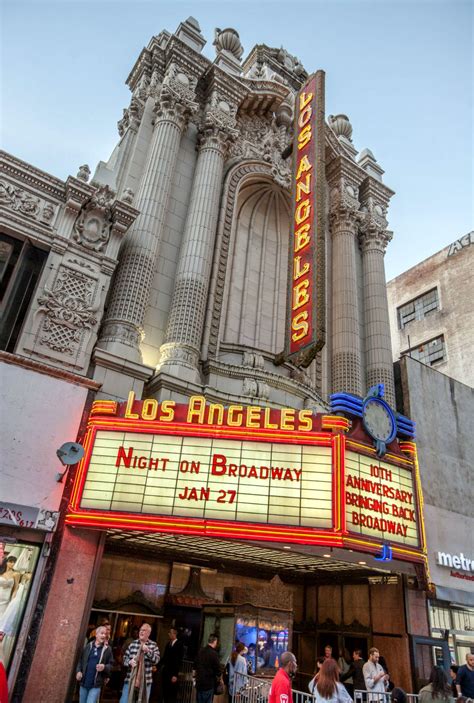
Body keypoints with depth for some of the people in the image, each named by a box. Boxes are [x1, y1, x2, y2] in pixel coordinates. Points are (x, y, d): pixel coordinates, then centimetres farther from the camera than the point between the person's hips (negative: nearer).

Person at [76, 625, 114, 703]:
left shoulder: (107, 649, -1)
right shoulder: (88, 646, 4)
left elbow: (111, 664, -1)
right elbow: (80, 660, 11)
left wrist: (104, 667, -20)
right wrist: (78, 671, -5)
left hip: (96, 685, -3)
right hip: (83, 683, 3)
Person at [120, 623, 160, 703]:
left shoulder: (153, 645, 1)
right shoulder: (133, 644, 3)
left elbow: (156, 660, -7)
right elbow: (125, 658, 6)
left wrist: (148, 651, -21)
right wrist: (129, 662, -15)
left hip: (145, 682, 0)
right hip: (130, 680, 1)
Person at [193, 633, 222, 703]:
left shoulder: (200, 651, 2)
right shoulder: (214, 653, -19)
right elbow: (218, 669, -15)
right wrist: (218, 677, 4)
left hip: (199, 682, 6)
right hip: (209, 683, -6)